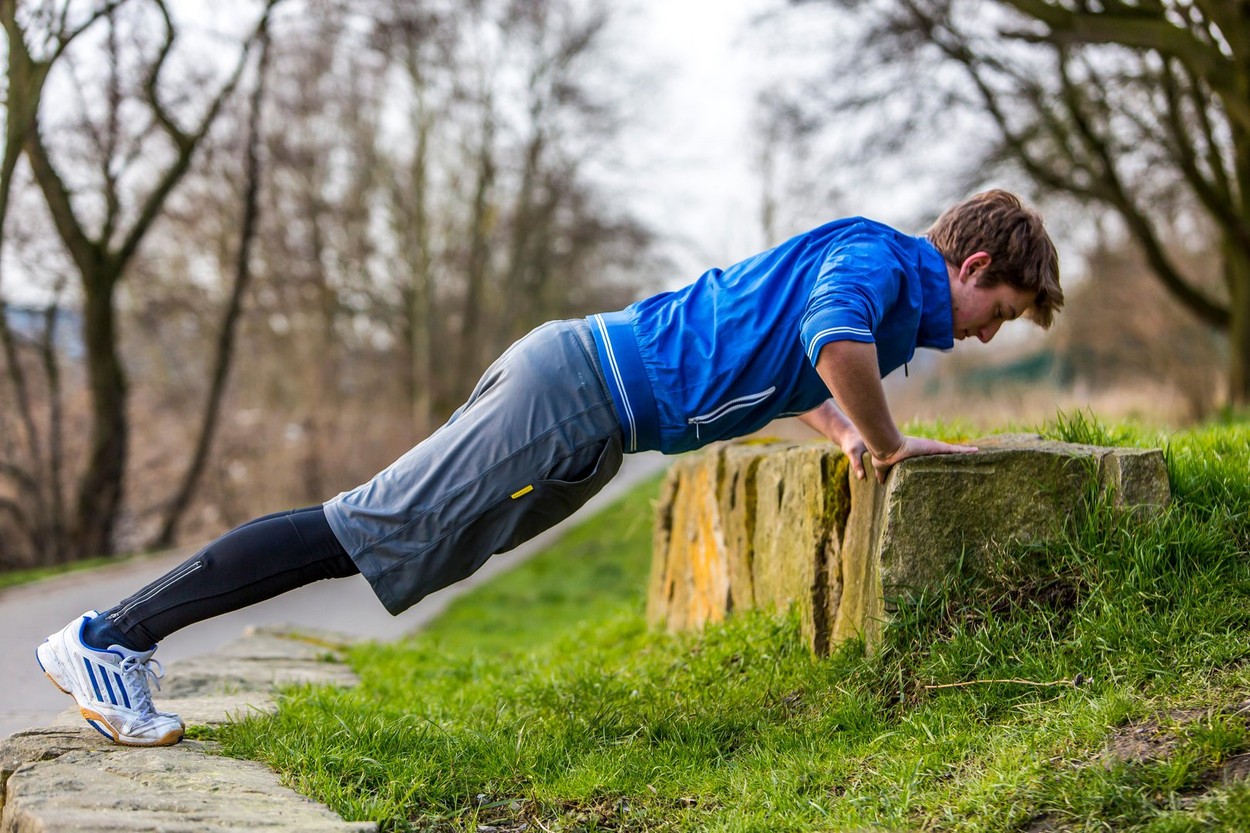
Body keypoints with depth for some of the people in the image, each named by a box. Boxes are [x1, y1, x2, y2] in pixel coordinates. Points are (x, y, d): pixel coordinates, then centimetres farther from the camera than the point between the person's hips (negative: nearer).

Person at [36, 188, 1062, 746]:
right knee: (365, 530, -10)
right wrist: (887, 445, -12)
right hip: (577, 392, -9)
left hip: (580, 387, 9)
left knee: (375, 534, 8)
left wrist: (852, 437, 24)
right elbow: (836, 345, -30)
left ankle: (122, 640, 10)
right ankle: (107, 637, -8)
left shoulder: (894, 299, 22)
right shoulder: (878, 257, -9)